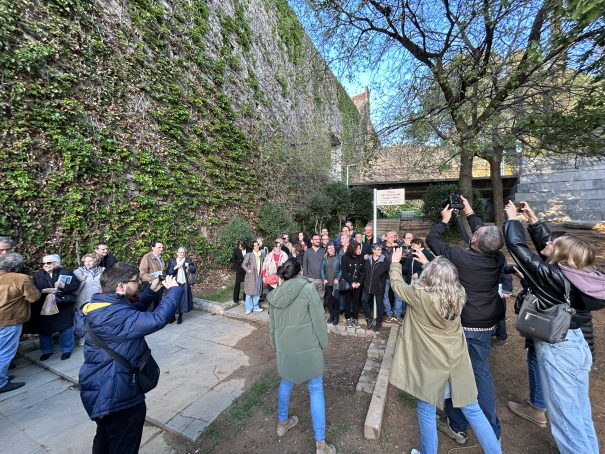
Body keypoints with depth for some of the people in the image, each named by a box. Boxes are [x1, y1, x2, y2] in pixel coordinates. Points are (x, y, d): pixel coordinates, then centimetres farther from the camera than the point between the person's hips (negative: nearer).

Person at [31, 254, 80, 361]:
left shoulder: (66, 272, -2)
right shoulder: (38, 275, 7)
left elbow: (76, 284, -6)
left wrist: (64, 285, -21)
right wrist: (45, 290, -16)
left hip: (63, 307, -3)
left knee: (65, 328, 4)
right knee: (44, 329, 13)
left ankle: (66, 350, 22)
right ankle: (47, 351, 33)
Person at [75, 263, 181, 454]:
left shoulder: (100, 308, -3)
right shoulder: (115, 316, -35)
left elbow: (132, 313, 11)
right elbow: (158, 319, -39)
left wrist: (150, 291, 0)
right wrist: (174, 290, -25)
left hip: (103, 390, 10)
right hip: (117, 395, -10)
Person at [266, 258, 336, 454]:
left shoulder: (276, 294, 1)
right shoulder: (308, 288, -14)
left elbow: (272, 326, 10)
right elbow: (318, 319, -11)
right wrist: (323, 344, 2)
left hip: (284, 349, 5)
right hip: (307, 348, -4)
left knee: (286, 384, 26)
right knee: (316, 391, 12)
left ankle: (282, 422, 46)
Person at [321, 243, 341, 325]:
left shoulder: (338, 258, -1)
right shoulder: (325, 258, 7)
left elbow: (341, 269, -3)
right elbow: (322, 269, 7)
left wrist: (338, 279, -12)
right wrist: (323, 279, -3)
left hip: (336, 282, -3)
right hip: (327, 283, 3)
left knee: (336, 298, -4)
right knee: (329, 298, 10)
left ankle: (336, 316, 11)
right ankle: (331, 314, 24)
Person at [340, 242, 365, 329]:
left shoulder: (361, 257, -2)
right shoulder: (345, 257, -11)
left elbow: (363, 271, 0)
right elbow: (344, 272, -12)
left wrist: (359, 282, -10)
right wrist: (352, 283, -16)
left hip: (358, 283, 2)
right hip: (347, 283, -2)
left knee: (356, 301, 8)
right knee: (347, 301, 8)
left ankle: (354, 319, 21)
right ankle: (348, 319, 22)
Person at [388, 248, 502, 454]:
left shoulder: (420, 295, -23)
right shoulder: (459, 295, -9)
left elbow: (397, 284, -6)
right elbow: (444, 279, 13)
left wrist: (395, 262, 9)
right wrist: (427, 262, 21)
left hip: (431, 363, -4)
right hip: (457, 361, 4)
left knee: (427, 410, 17)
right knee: (472, 410, 22)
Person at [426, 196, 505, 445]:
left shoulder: (458, 256, -21)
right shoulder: (498, 259, -7)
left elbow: (432, 239, -6)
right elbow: (488, 235, 13)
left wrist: (445, 219, 10)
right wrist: (469, 212, 22)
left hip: (459, 324, -4)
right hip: (485, 326, 5)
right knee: (482, 371, 19)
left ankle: (457, 427, 27)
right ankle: (491, 429, 31)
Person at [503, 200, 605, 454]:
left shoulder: (551, 275, -24)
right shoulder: (581, 272, -3)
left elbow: (517, 246, -20)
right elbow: (546, 243, 9)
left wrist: (512, 219, -6)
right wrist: (533, 219, 13)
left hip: (557, 349, -8)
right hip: (576, 343, 8)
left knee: (564, 416, 8)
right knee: (580, 414, 22)